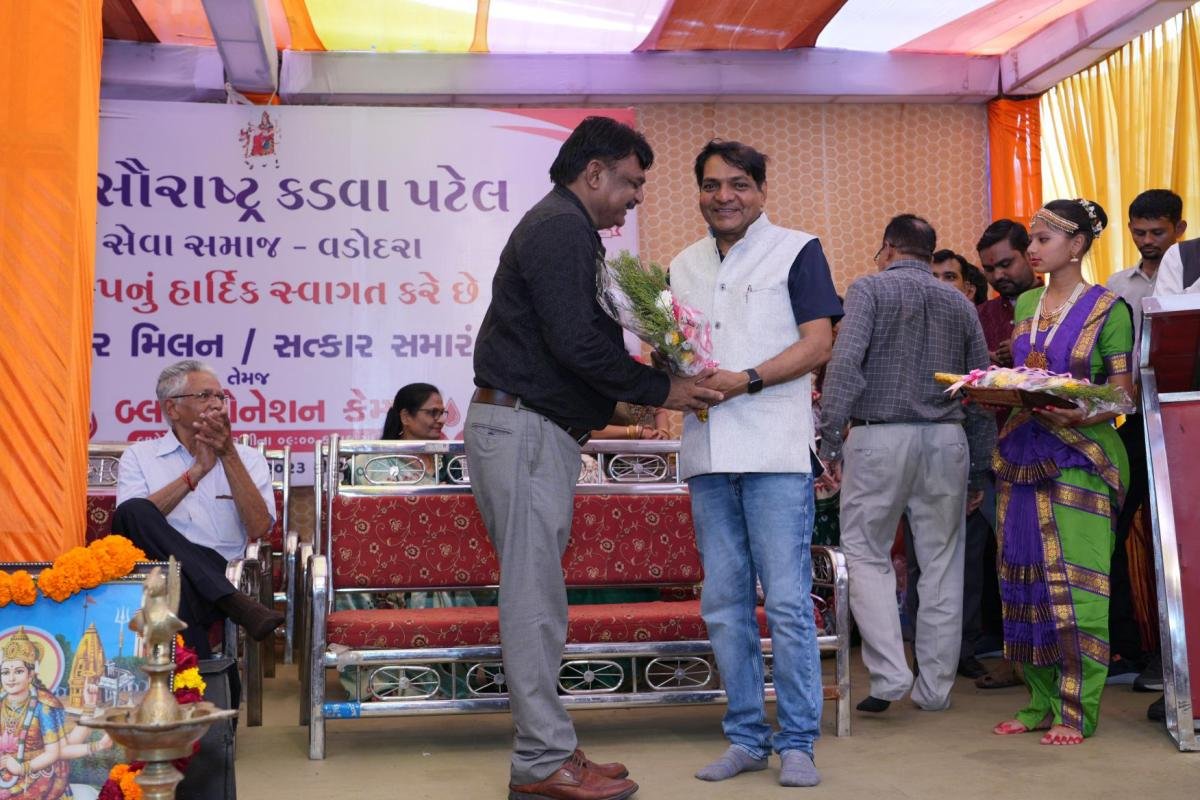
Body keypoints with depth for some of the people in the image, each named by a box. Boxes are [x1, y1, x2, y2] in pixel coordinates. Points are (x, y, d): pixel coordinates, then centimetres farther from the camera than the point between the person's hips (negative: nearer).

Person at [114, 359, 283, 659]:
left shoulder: (247, 457, 18)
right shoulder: (139, 456, 18)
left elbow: (259, 528, 1)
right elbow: (131, 517, -4)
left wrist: (228, 455, -4)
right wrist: (197, 471, -5)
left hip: (223, 574, -2)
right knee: (134, 512, -30)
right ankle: (235, 604, -32)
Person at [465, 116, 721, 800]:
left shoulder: (566, 229, 22)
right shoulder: (561, 229, -12)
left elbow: (581, 340, 21)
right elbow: (577, 345, -21)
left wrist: (661, 378, 11)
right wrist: (661, 390, -12)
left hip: (542, 429, 11)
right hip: (524, 428, -11)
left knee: (539, 596, 12)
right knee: (536, 597, -7)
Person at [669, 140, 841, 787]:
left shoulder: (796, 250, 3)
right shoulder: (683, 266, 18)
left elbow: (817, 344, -5)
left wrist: (744, 381, -16)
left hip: (775, 449, -5)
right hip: (707, 454, 5)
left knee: (787, 603, -4)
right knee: (724, 606, 8)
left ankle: (796, 742, 7)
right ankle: (746, 737, 19)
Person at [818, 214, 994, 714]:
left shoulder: (870, 289, 1)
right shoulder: (960, 303, 14)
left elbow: (844, 364, -13)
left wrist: (831, 441, -12)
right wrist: (979, 468, 16)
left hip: (880, 436, -4)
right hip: (947, 439, 4)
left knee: (866, 554, 6)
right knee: (942, 564, 9)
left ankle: (889, 674, -3)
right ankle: (935, 687, 14)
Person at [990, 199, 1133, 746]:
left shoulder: (1107, 309, -2)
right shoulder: (1025, 305, 14)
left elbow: (1123, 394, -6)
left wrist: (1078, 416, -23)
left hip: (1079, 457, -6)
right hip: (1022, 452, 6)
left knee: (1075, 582, -6)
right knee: (1025, 580, 6)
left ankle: (1077, 710, 1)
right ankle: (1041, 701, 15)